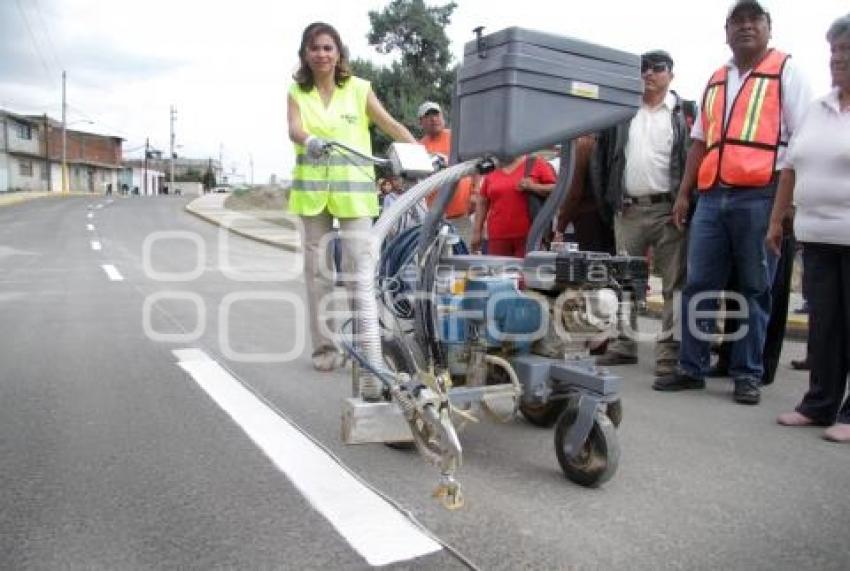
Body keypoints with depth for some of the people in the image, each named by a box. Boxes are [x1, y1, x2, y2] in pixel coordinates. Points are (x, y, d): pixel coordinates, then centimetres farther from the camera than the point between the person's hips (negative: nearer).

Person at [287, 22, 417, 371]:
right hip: (312, 188, 2)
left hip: (353, 187, -2)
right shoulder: (297, 92, 7)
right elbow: (293, 128, -11)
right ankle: (325, 346, 13)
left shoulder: (359, 89, 5)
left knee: (359, 263, -9)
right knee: (317, 268, 4)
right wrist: (310, 140, -35)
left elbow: (391, 125, -3)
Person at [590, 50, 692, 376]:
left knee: (673, 282, -1)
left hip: (667, 208, -3)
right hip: (628, 209, 4)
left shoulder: (682, 112, 4)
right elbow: (606, 155, 14)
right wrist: (611, 200, 4)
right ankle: (624, 344, 19)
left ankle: (669, 349, 6)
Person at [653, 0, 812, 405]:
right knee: (698, 286, 4)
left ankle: (747, 374, 11)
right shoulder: (715, 81, 21)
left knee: (754, 289, 2)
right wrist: (684, 194, 13)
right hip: (711, 197, 5)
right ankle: (691, 368, 13)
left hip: (761, 197, -5)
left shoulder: (785, 71, 5)